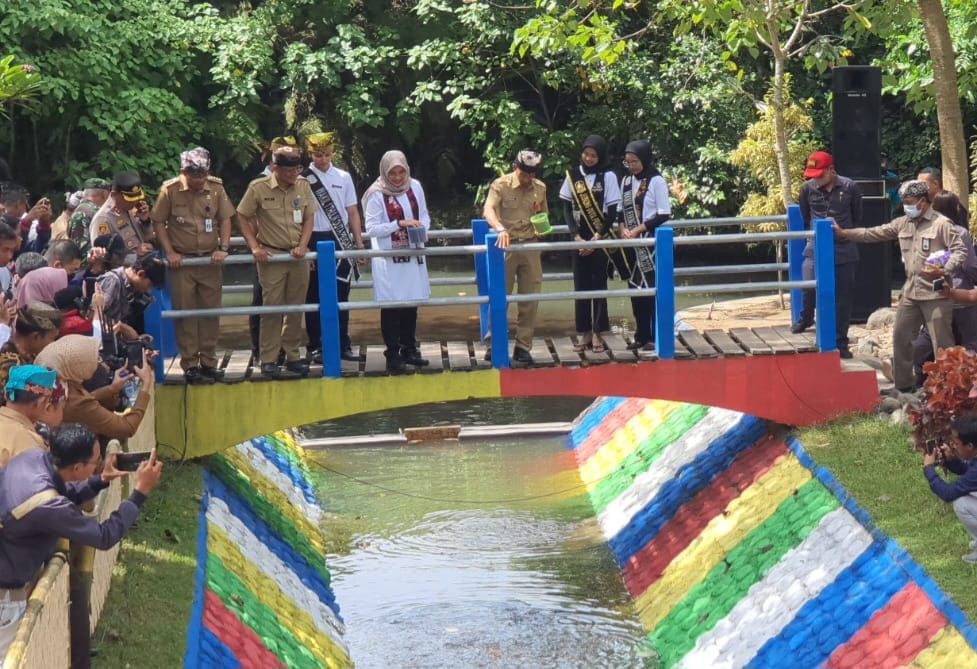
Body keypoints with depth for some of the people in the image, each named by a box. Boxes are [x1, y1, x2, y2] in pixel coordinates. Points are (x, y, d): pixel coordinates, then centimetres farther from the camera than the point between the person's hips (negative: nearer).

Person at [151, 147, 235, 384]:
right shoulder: (170, 190, -7)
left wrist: (223, 248, -6)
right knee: (185, 314, -1)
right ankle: (190, 365, 4)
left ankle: (208, 362, 16)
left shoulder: (216, 187, 1)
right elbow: (158, 222, -1)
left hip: (210, 260, 3)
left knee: (211, 312, 7)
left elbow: (225, 219, 6)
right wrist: (170, 252, -9)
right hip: (182, 261, -3)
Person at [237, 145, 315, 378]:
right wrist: (254, 247, -7)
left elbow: (309, 218, 9)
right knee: (272, 308, -4)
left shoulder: (303, 186, 3)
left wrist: (303, 245, -4)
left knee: (296, 308, 8)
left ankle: (293, 357, 17)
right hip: (271, 255, -4)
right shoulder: (259, 188, -8)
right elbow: (243, 217, 0)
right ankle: (268, 360, 1)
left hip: (297, 256, 4)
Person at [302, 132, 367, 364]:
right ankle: (316, 347, 8)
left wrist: (359, 244, 7)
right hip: (314, 241, -3)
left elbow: (352, 213, 10)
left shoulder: (343, 177, 8)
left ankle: (343, 345, 13)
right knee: (314, 297, 3)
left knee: (341, 295, 7)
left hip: (340, 241, 3)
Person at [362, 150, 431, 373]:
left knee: (412, 302, 10)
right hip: (388, 260, -5)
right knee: (391, 305, -4)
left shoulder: (414, 187, 5)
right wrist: (399, 224, -21)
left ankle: (409, 350, 23)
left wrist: (422, 228, -7)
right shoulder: (377, 195, -9)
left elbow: (424, 215, 15)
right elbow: (371, 229, -12)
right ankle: (393, 356, 1)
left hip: (413, 255, 5)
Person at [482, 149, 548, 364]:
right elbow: (488, 211, -23)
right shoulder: (501, 185, -8)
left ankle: (523, 347, 11)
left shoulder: (540, 188, 7)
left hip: (530, 247, 4)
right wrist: (500, 229, -42)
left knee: (530, 299, 4)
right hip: (506, 246, -4)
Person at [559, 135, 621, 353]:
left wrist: (596, 239, -10)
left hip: (600, 239, -3)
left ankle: (597, 334, 3)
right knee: (581, 285, 4)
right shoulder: (573, 176, 4)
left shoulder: (608, 177, -3)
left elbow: (612, 212, -4)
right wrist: (576, 236, -7)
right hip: (579, 239, 3)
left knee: (598, 285, -1)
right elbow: (567, 208, 5)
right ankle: (585, 333, 9)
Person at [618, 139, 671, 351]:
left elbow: (664, 215, -10)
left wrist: (639, 229, -13)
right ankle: (641, 336, 13)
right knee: (636, 288, 7)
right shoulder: (626, 181, 11)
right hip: (632, 245, 6)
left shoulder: (656, 181, -8)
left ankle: (655, 337, -2)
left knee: (652, 288, -6)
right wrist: (623, 229, -4)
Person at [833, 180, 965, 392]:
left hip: (936, 294, -7)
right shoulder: (903, 223, 10)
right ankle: (903, 385, 22)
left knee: (942, 343, -5)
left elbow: (960, 250, -10)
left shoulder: (941, 224, -9)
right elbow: (875, 233, 11)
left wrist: (944, 271, -23)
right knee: (900, 337, 12)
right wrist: (844, 232, 6)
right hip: (910, 293, 7)